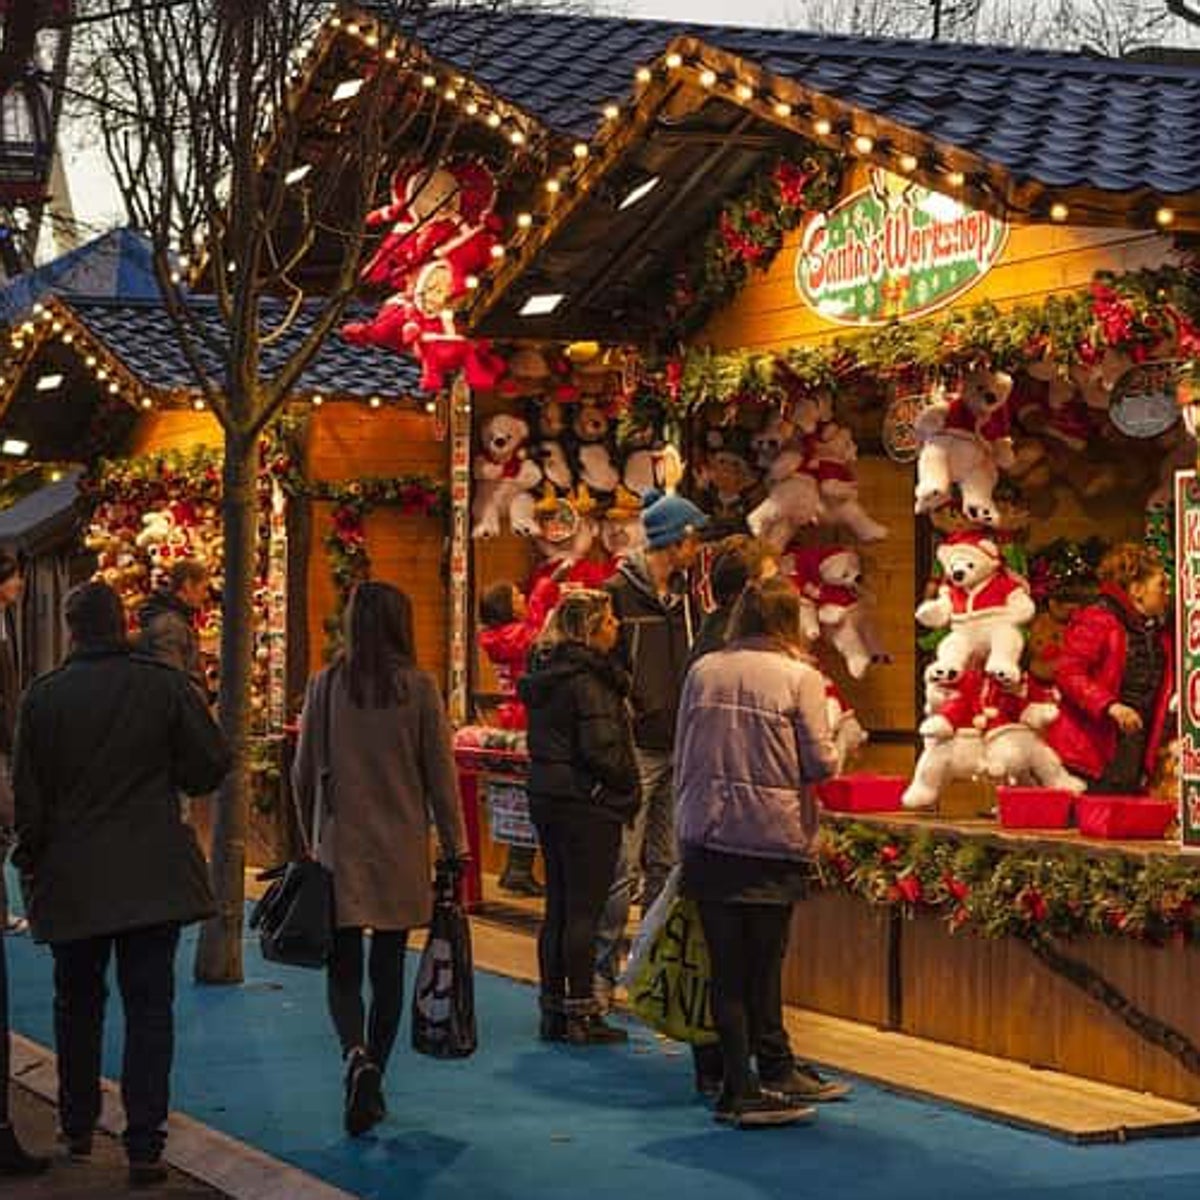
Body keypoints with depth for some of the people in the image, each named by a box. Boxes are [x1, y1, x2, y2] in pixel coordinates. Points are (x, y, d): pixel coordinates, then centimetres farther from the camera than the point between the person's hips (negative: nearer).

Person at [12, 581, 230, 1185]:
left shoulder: (42, 697, -5)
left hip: (72, 879, 1)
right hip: (153, 876, -1)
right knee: (149, 1006, 2)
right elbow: (210, 766, -3)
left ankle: (78, 1128, 28)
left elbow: (28, 795, -1)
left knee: (77, 1004, 17)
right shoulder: (167, 686, -6)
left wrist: (29, 864, 12)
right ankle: (144, 1145, -2)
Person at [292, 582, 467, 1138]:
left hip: (341, 847, 0)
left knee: (342, 967, 6)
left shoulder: (326, 685, -3)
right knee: (388, 969, 11)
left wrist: (311, 835, 17)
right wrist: (454, 847, 4)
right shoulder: (419, 687, -6)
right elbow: (440, 774, -4)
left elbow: (304, 772, 3)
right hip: (402, 851, 0)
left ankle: (357, 1056, -20)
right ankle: (372, 1084, 16)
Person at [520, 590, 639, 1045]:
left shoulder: (544, 674, 10)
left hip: (547, 798, 9)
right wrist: (628, 785, -5)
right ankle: (580, 1015, 1)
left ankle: (553, 1011, 18)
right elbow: (601, 749, -21)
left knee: (558, 907, 13)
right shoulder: (589, 680, -17)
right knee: (583, 910, -3)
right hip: (587, 803, -9)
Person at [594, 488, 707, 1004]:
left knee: (668, 866, 10)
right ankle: (602, 973, 2)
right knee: (622, 868, -5)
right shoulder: (619, 593, -7)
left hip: (678, 750, 7)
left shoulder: (686, 597, 14)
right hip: (635, 749, -7)